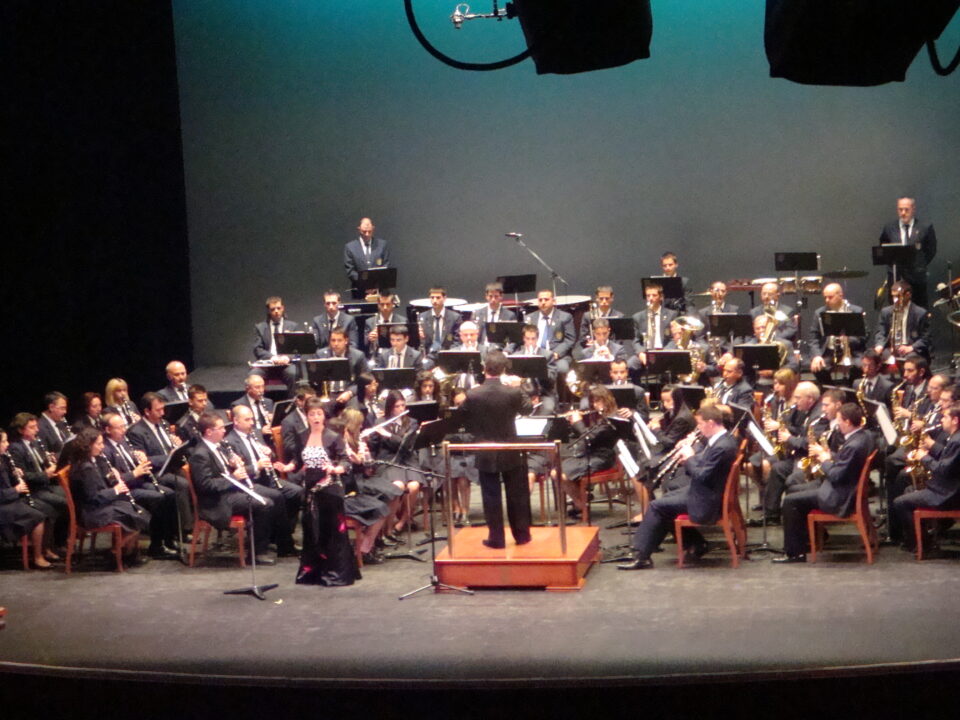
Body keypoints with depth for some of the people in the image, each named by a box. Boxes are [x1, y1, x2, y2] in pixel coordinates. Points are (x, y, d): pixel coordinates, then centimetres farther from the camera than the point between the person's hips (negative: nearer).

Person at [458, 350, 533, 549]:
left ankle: (496, 538, 12)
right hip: (510, 453, 1)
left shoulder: (472, 395, -14)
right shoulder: (513, 392, -15)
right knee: (517, 495, 14)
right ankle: (522, 534, 23)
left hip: (485, 455, 0)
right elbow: (528, 409, 5)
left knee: (491, 496, 8)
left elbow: (466, 423, -3)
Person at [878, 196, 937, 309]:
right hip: (895, 276, 2)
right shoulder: (889, 228, 5)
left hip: (917, 277, -1)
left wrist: (920, 265, 2)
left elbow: (931, 250, 8)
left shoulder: (925, 228, 0)